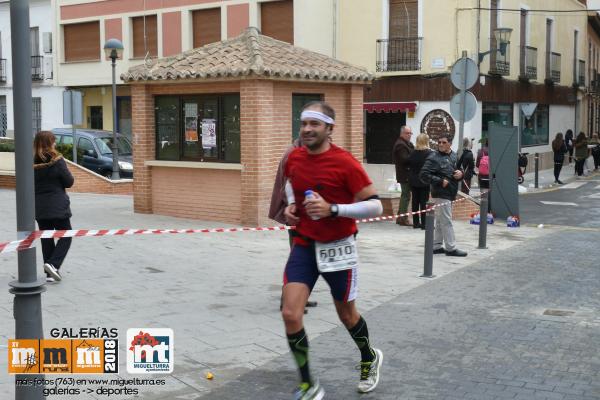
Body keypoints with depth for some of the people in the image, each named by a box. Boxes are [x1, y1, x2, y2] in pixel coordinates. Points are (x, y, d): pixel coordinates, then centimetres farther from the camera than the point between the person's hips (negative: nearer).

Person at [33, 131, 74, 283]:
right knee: (65, 236, 8)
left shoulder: (32, 163, -1)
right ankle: (53, 264, -10)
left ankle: (50, 273, 13)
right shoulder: (57, 161, -13)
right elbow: (69, 182, -8)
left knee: (46, 239, 12)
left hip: (39, 207, 4)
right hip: (58, 207, -4)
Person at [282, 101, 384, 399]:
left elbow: (375, 206, -18)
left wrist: (333, 209, -28)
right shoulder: (294, 158, -1)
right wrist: (291, 205, 3)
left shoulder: (345, 162, -18)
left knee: (346, 315, 15)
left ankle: (370, 359, 47)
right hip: (304, 245, 4)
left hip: (337, 248, -4)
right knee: (290, 314, -11)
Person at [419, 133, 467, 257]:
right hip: (441, 194, -8)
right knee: (446, 221, -6)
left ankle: (436, 246, 22)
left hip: (450, 194, 8)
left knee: (440, 222, 14)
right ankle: (451, 248, -2)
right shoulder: (434, 158, -11)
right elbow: (424, 174, -17)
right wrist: (440, 181, -18)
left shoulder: (454, 156, 12)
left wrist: (460, 174, 1)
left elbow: (458, 169, 25)